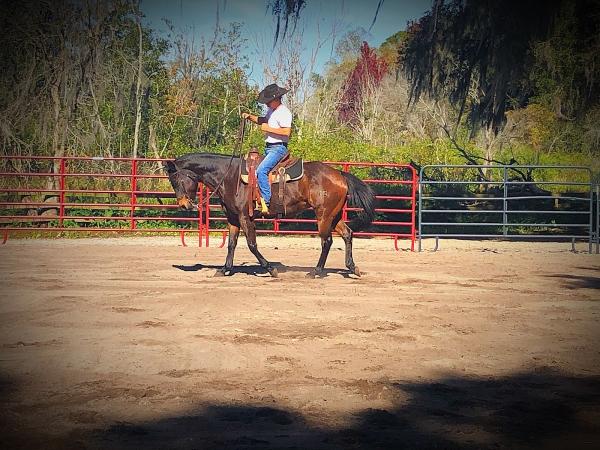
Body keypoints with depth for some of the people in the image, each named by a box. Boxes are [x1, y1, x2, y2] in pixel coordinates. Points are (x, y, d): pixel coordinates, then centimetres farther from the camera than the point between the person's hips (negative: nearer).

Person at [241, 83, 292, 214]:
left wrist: (268, 129, -21)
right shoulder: (271, 110, 15)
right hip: (269, 148, 11)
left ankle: (266, 202, -28)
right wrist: (250, 117, 16)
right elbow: (264, 120, 33)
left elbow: (286, 131, -26)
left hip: (278, 148, -11)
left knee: (261, 170, -27)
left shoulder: (283, 112, -16)